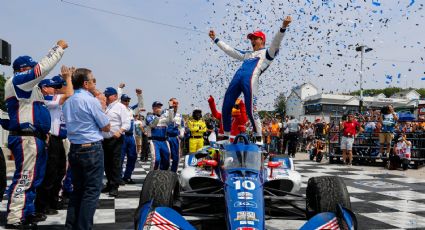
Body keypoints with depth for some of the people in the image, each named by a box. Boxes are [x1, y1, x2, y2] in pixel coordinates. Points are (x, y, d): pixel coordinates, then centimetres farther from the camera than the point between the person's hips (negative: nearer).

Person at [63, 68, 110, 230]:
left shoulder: (67, 102, 11)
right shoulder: (91, 100, -12)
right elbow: (106, 127, -7)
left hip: (74, 149, 8)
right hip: (92, 149, -8)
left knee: (77, 189, 15)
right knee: (92, 190, -1)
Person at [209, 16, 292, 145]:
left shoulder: (267, 53, 17)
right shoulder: (247, 55, 36)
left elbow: (276, 43, -2)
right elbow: (229, 50, 41)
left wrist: (283, 28, -18)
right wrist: (215, 39, 45)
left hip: (250, 79, -7)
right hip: (237, 78, 7)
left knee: (251, 110, -16)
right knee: (225, 108, 4)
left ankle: (259, 138, -5)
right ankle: (226, 136, 16)